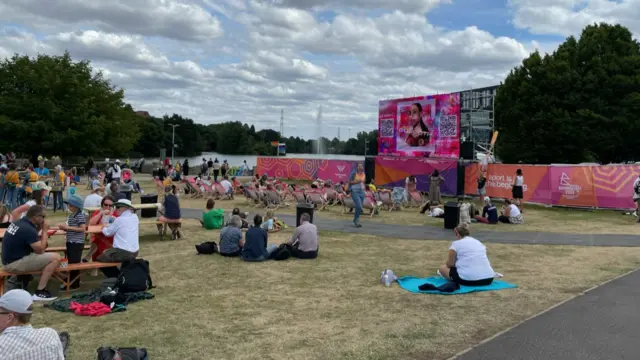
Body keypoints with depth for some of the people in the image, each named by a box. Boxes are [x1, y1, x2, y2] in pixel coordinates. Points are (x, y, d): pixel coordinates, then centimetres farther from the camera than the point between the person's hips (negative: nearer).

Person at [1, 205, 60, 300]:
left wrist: (39, 229, 1)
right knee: (55, 258, -14)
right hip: (14, 263, -10)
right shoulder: (28, 229, -23)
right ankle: (40, 292, -11)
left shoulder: (19, 222, 4)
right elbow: (40, 250, -18)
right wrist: (45, 231, -10)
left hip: (10, 258, 10)